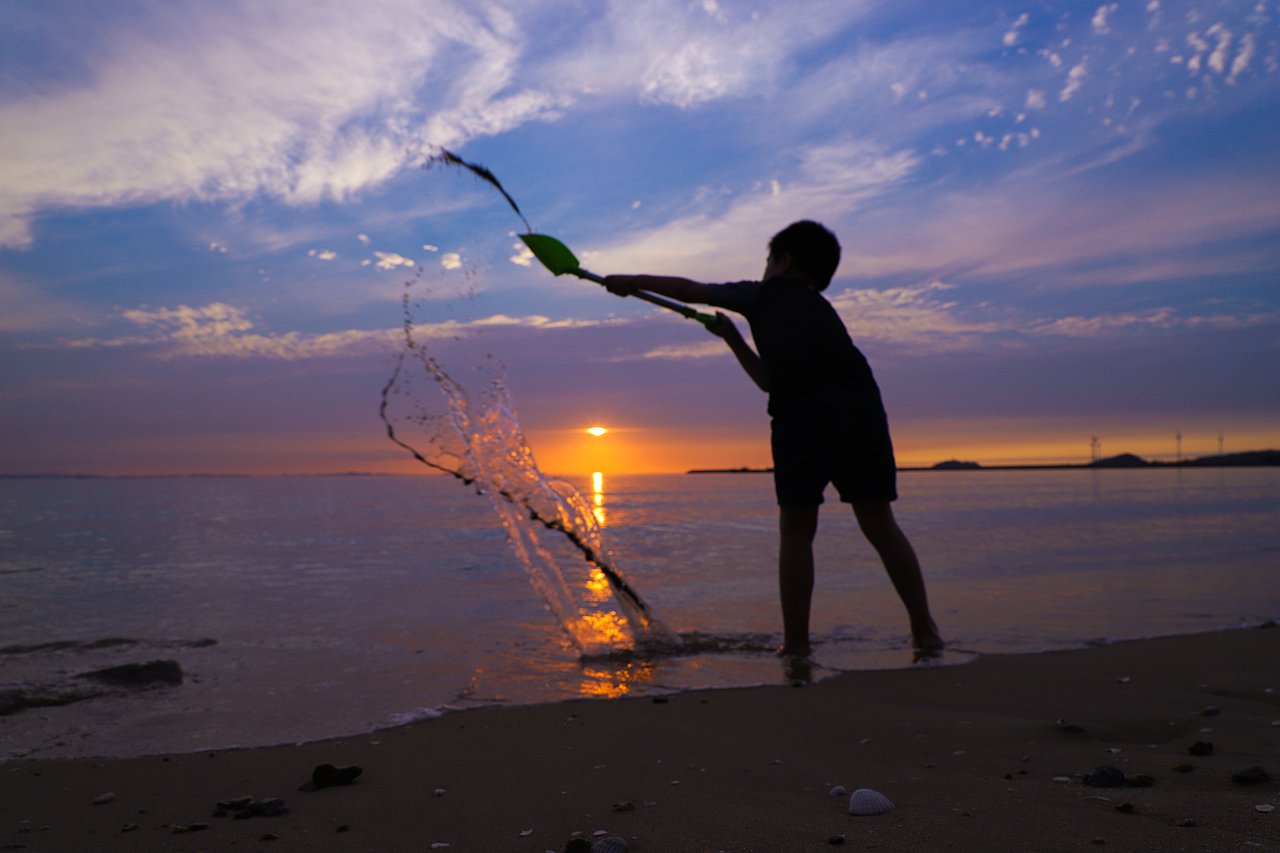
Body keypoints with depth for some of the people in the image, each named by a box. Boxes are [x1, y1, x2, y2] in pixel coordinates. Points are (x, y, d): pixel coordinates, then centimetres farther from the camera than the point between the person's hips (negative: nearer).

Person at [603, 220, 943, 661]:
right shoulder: (821, 307, 36)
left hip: (805, 408, -5)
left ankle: (796, 644, 4)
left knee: (796, 529, 3)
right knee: (880, 524, 11)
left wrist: (633, 281, 39)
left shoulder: (766, 293, 22)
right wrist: (731, 336, 46)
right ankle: (925, 632, 11)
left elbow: (689, 290, 27)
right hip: (861, 397, 5)